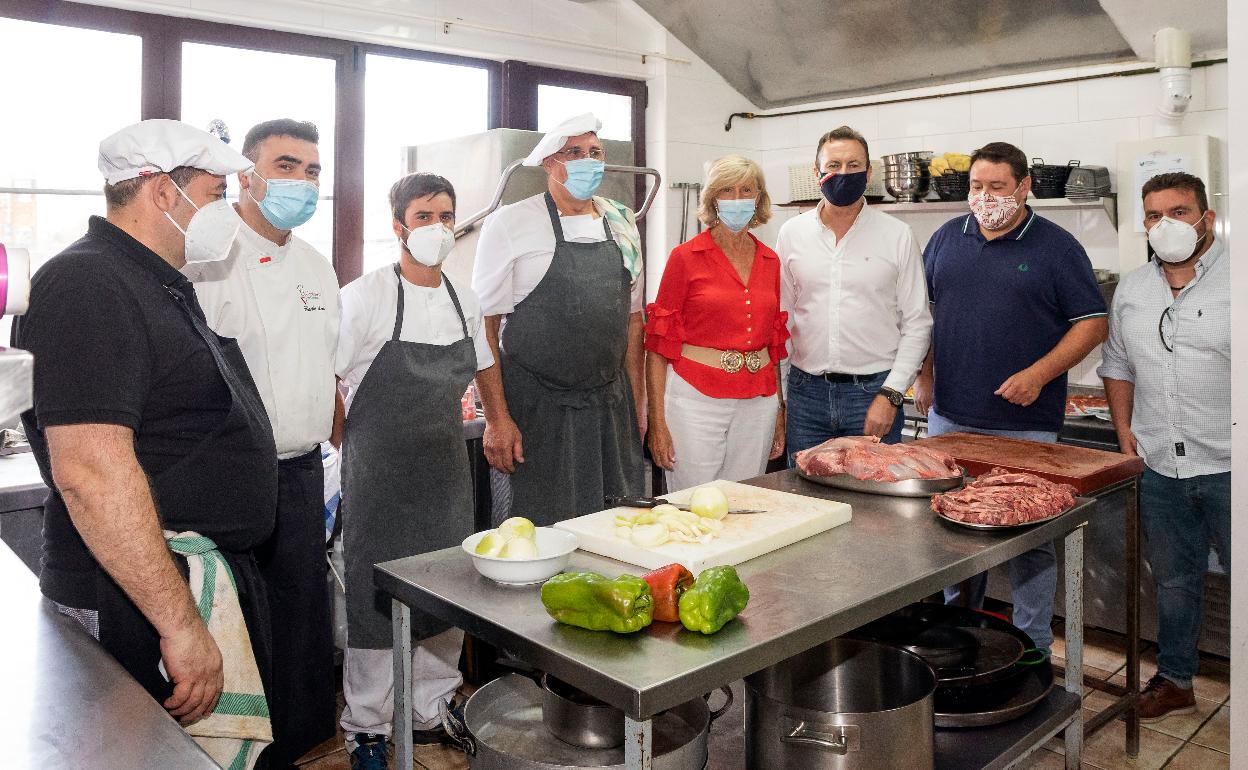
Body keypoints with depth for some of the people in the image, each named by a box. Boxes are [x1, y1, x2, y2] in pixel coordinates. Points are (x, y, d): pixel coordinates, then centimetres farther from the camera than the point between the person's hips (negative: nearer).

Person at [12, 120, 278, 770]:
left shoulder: (162, 285, 15)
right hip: (135, 605, -10)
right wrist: (180, 624, -27)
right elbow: (89, 472, -27)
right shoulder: (87, 285, -18)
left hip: (209, 580, 10)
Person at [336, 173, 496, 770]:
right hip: (380, 474, -5)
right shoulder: (366, 297, -12)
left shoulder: (464, 300, 4)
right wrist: (354, 451, -7)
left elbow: (487, 369, 20)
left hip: (447, 470, 5)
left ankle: (431, 710, 32)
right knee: (376, 594, 4)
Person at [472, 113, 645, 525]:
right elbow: (484, 326, -8)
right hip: (535, 412, -4)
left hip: (611, 409, 5)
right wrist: (496, 420, -13)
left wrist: (636, 408, 12)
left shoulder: (622, 224, 10)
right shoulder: (510, 224, -6)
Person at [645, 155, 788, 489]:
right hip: (696, 398, -4)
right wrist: (657, 420, -8)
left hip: (758, 403, 5)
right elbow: (658, 346, -4)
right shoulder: (686, 257, -4)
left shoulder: (770, 261, 10)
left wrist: (779, 411, 15)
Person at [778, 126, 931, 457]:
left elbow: (917, 325, 0)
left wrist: (890, 395, -8)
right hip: (806, 391, 2)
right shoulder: (792, 233, 6)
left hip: (874, 391, -1)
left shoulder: (898, 236, 0)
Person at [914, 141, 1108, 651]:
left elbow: (1093, 323, -2)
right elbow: (921, 309, 16)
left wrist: (1038, 375, -14)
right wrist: (924, 377, 7)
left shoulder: (1056, 246, -1)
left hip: (1025, 424, -3)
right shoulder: (948, 237, 10)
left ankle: (1033, 648, 17)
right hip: (950, 418, 4)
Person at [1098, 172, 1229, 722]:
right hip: (1158, 468, 5)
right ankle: (1174, 680, 33)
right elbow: (1117, 366, 18)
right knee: (1173, 580, 18)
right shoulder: (1130, 291, 10)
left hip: (1229, 469, -4)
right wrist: (1124, 429, 9)